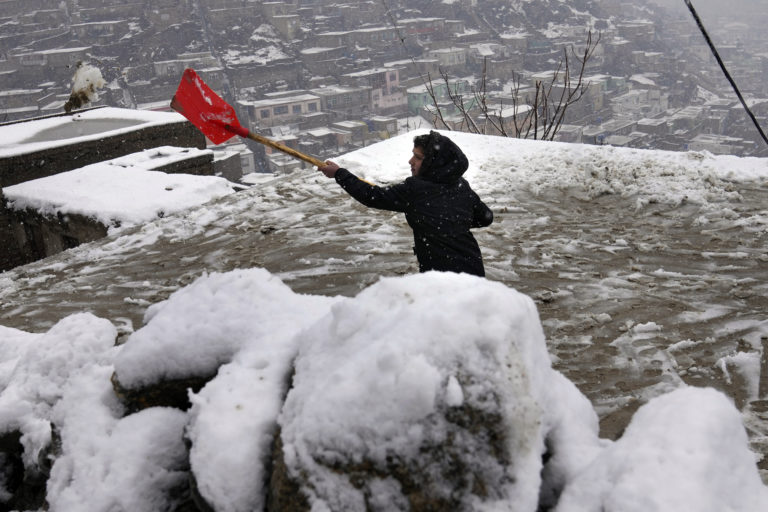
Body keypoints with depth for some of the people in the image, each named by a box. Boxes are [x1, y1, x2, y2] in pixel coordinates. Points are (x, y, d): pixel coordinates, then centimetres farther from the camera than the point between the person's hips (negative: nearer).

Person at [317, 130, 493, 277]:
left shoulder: (414, 189, -14)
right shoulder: (463, 187, 3)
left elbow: (373, 196, -6)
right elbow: (486, 218, 16)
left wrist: (339, 174, 4)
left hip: (438, 277, -7)